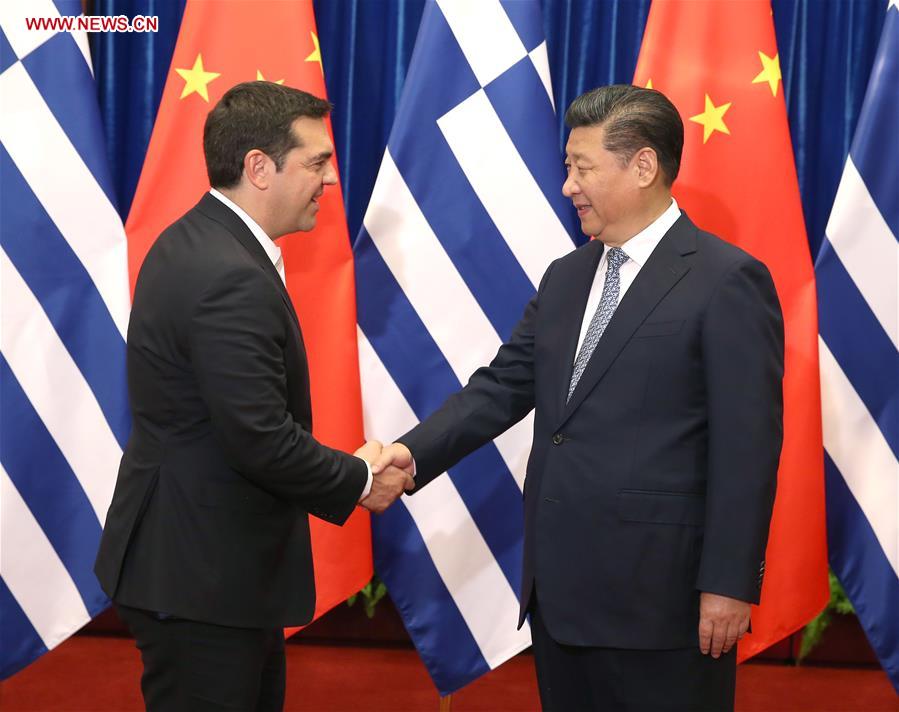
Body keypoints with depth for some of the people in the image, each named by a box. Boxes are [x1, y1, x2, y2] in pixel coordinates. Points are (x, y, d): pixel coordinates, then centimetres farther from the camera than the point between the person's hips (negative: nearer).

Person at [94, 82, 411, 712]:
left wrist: (345, 469, 4)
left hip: (190, 558, 10)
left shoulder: (196, 242, 7)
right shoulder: (231, 278, -25)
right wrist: (359, 481, -9)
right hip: (201, 578, -10)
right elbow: (262, 440, -26)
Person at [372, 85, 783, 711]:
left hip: (659, 592, -7)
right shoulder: (566, 278, 13)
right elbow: (505, 386, 11)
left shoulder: (727, 281, -10)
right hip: (560, 588, 7)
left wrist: (730, 585, -15)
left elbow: (748, 445, -13)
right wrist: (415, 452, -4)